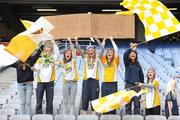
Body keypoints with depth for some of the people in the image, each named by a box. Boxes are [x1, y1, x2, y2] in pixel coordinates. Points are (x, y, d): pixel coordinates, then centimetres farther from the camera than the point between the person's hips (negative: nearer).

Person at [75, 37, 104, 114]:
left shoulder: (97, 58, 6)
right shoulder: (85, 58, 10)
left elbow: (102, 49, -6)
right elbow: (79, 50, 0)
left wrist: (97, 40, -15)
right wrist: (76, 42, -12)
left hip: (95, 80, -1)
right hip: (86, 80, 1)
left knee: (94, 97, 2)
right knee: (85, 97, 2)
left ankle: (94, 112, 9)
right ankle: (84, 112, 7)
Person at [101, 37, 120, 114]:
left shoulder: (115, 61, 4)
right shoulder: (104, 60, 10)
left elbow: (116, 51, -5)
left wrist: (112, 40, -2)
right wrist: (104, 41, 3)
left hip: (113, 83, -2)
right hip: (104, 83, 2)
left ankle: (112, 114, 6)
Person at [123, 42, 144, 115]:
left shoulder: (137, 64, 12)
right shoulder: (127, 63, 3)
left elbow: (141, 74, 16)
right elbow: (125, 55, -18)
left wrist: (142, 83, 12)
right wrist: (131, 48, -29)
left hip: (137, 85, 2)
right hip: (129, 85, -2)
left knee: (137, 101, -1)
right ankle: (128, 114, 3)